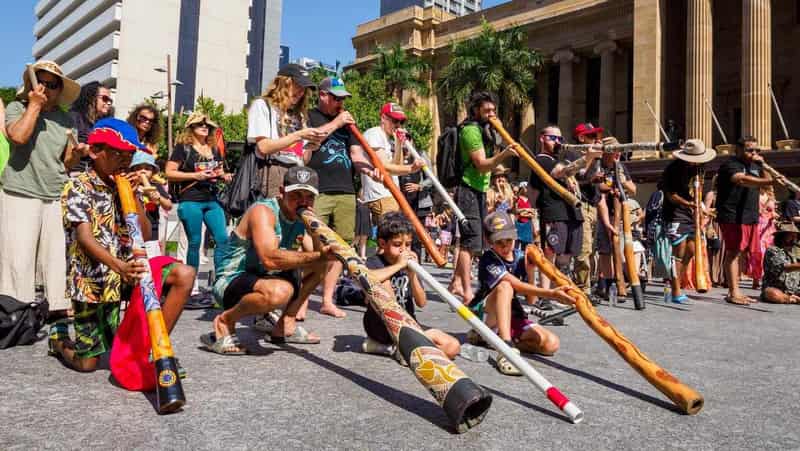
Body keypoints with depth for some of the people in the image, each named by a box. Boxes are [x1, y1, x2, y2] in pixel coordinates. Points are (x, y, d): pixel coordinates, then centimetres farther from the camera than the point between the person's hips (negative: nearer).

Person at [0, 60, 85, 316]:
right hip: (20, 195, -3)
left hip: (57, 197, 4)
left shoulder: (66, 120, 14)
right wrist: (34, 105, -10)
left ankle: (59, 308, 12)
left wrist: (77, 153, -5)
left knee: (58, 256, 4)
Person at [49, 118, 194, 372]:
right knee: (87, 363, 1)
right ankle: (58, 336, 36)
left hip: (128, 270, 5)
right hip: (94, 278, -5)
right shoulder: (78, 188, -9)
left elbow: (145, 236, 3)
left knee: (184, 275, -20)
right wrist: (119, 266, -42)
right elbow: (85, 238, -24)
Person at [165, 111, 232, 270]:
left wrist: (224, 176, 2)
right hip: (190, 202, -5)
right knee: (194, 242, 0)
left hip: (212, 201, 5)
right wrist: (195, 175, -15)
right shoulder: (183, 147, -1)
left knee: (223, 239, -3)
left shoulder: (214, 149, 16)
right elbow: (169, 173, -6)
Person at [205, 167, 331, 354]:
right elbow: (270, 258, -37)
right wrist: (319, 256, -36)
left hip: (263, 277, 9)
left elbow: (316, 255, 1)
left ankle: (286, 325, 10)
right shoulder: (263, 211, -20)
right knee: (279, 291, -40)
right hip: (231, 281, -8)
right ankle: (224, 322, -11)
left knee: (323, 263, 6)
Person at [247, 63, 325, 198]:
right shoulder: (262, 105, 6)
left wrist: (312, 144, 0)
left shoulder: (299, 114, 22)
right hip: (273, 173, -5)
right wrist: (298, 135, -10)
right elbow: (263, 147, -8)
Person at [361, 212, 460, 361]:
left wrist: (412, 275, -18)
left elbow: (421, 303, -5)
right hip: (381, 327, -5)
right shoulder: (375, 262, -8)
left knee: (453, 347, -11)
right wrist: (398, 266, -31)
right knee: (385, 283, -30)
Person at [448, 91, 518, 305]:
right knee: (471, 241, -13)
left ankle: (456, 283, 23)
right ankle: (467, 291, -12)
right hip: (468, 190, -10)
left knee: (471, 241, 14)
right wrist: (503, 154, -33)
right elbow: (482, 165, -22)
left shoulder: (483, 130, 19)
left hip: (479, 190, 10)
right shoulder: (471, 130, -13)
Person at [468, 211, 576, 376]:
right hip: (485, 317, -6)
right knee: (505, 286, -35)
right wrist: (552, 294, -40)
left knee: (551, 344, -16)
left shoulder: (520, 257, 1)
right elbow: (518, 286, -30)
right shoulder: (488, 260, -17)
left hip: (512, 316, 6)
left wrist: (530, 271, -16)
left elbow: (530, 299, -2)